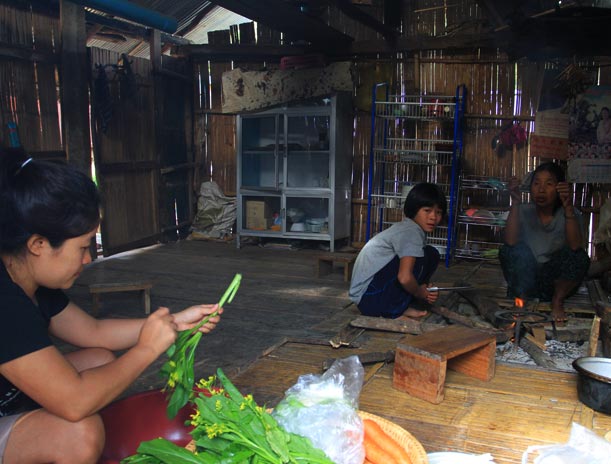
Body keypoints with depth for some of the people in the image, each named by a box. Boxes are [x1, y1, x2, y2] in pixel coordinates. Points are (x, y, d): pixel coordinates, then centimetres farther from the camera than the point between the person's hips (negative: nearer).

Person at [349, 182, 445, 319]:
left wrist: (426, 292, 0)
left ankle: (398, 308, 10)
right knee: (430, 255, -12)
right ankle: (396, 310, -7)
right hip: (371, 297, -10)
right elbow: (405, 278, -27)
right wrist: (421, 294, -7)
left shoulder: (405, 228, 14)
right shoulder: (412, 231, -15)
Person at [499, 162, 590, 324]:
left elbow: (575, 246, -27)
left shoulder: (570, 214, -7)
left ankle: (558, 301, -2)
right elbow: (510, 242, -25)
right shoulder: (524, 212, -6)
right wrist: (515, 203, -28)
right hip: (526, 278, 0)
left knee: (580, 257, -26)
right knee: (507, 251, -27)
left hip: (556, 280, 1)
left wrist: (568, 207, -35)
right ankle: (520, 297, -6)